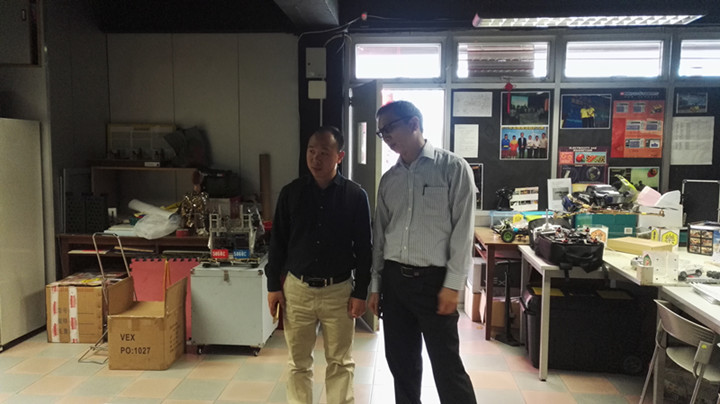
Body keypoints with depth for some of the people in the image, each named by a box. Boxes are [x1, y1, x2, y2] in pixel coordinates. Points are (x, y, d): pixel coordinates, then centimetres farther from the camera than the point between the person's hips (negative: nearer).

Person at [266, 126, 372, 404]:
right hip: (297, 289, 2)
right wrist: (273, 286, 2)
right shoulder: (291, 193, -1)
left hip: (339, 291, -1)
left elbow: (364, 248, -2)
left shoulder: (355, 195, -5)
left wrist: (361, 292, -4)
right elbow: (277, 242, 5)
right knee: (298, 362, 13)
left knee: (340, 362, 11)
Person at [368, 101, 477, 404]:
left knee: (447, 367, 1)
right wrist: (375, 285, 12)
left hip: (433, 280, -5)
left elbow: (462, 230, -9)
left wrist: (452, 285, -13)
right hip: (393, 279, 5)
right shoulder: (389, 179, 10)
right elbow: (379, 234, 13)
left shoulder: (453, 168, -5)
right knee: (401, 362, 14)